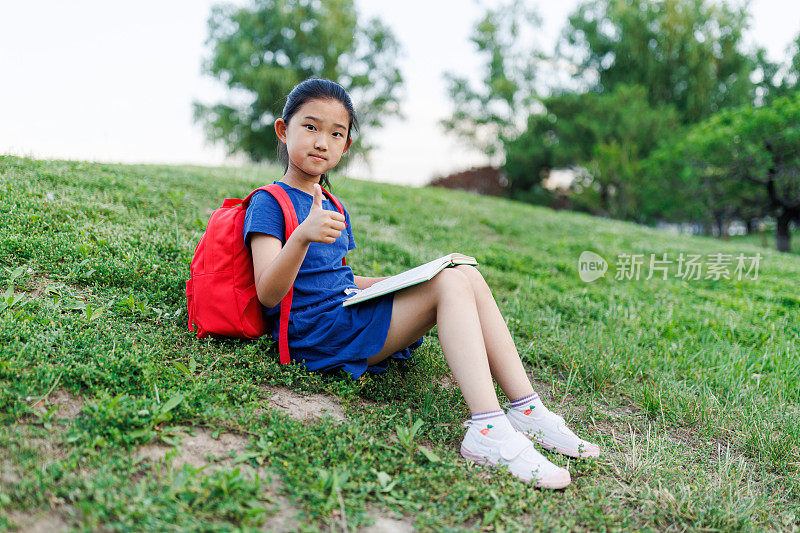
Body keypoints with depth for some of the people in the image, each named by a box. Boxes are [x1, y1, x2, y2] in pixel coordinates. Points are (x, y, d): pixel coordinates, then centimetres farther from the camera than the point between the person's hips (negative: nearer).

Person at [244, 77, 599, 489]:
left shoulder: (333, 210, 22)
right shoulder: (269, 203, -5)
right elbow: (269, 294, -17)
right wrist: (302, 236, -35)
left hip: (346, 312, 8)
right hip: (314, 330, -8)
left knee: (467, 275, -6)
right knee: (450, 283, -22)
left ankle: (525, 409, -11)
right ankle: (487, 431, -33)